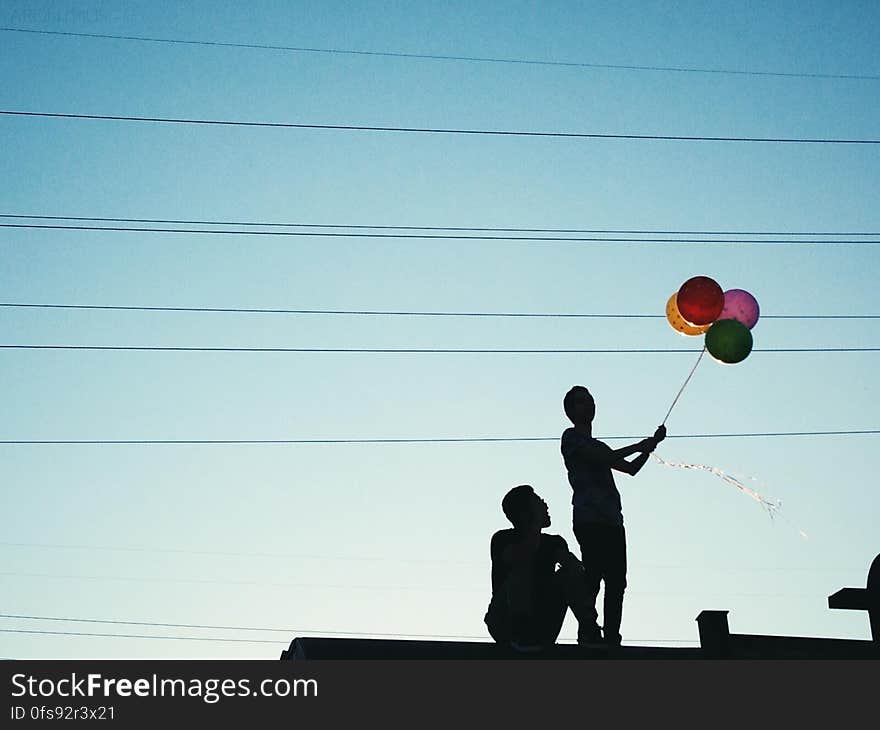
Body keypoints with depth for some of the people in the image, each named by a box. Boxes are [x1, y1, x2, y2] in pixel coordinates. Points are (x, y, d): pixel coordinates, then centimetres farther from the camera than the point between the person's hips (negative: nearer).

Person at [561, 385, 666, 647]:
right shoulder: (571, 437, 6)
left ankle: (611, 638, -2)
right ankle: (589, 635, -17)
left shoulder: (598, 446, 29)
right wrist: (640, 446, -2)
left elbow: (631, 468, 29)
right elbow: (604, 458, -9)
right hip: (589, 520, -8)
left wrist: (651, 444, 16)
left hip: (612, 521, 8)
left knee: (616, 581, -1)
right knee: (593, 576, -16)